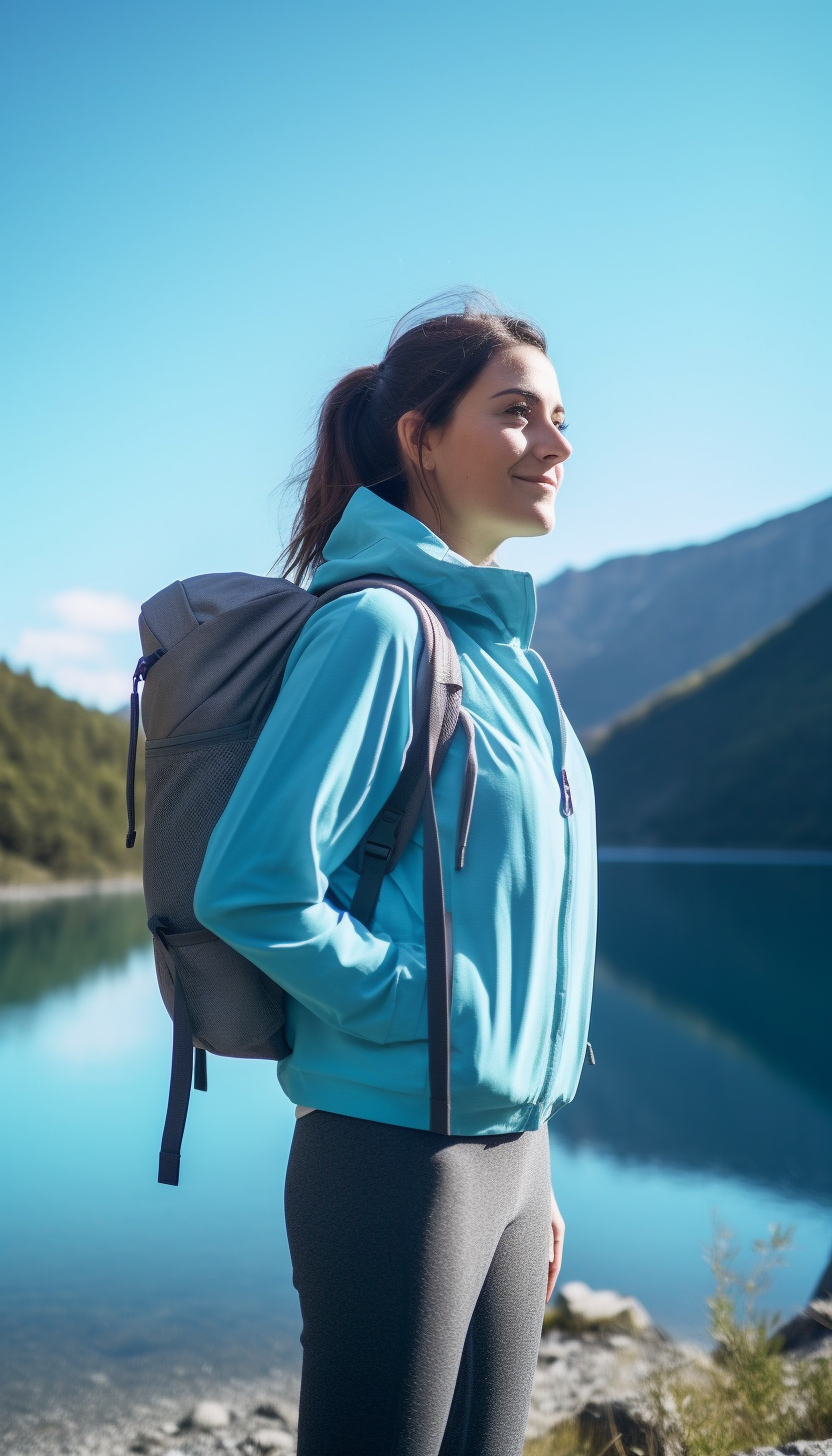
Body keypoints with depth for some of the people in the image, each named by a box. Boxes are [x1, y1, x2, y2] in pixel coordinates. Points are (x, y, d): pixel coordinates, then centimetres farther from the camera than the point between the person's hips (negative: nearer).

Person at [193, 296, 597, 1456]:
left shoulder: (501, 644, 12)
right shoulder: (377, 626, -15)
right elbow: (250, 888, -22)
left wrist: (533, 1169, 17)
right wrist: (426, 1012, -14)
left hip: (507, 1144, 8)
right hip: (396, 1153, -8)